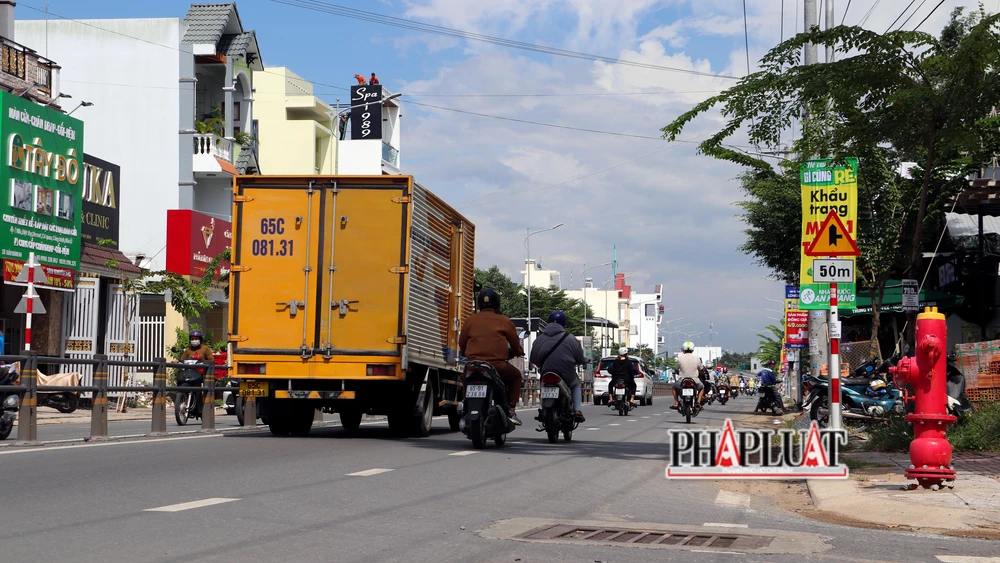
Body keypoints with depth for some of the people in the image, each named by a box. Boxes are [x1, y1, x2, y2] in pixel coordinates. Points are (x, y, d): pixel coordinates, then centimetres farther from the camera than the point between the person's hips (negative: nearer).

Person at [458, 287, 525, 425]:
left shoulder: (471, 320, 8)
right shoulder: (504, 322, 3)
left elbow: (461, 344, 13)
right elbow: (516, 346, 9)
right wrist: (518, 352, 33)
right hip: (498, 365, -2)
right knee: (516, 376, 26)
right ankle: (510, 410, 14)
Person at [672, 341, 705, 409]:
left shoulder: (679, 358, -6)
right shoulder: (697, 358, -5)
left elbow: (677, 370, 7)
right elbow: (702, 370, 7)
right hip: (695, 382, 0)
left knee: (675, 386, 32)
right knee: (702, 387, 32)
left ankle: (676, 403, 19)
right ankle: (698, 402, 11)